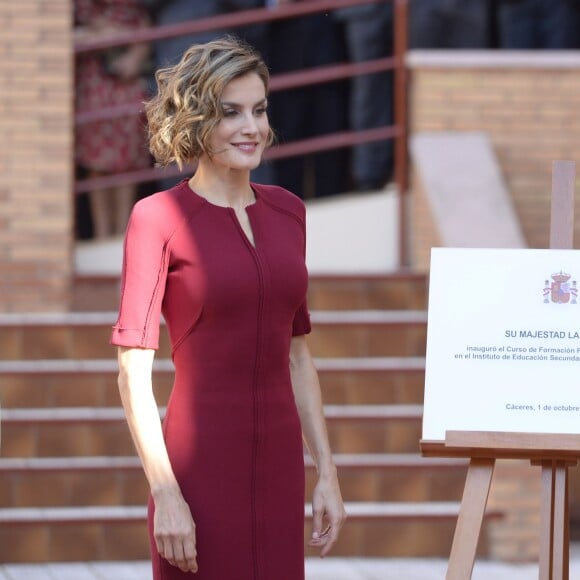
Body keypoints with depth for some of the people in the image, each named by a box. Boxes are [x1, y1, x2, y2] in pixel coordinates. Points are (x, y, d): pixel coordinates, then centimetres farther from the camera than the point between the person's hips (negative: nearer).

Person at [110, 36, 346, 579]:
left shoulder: (286, 212, 11)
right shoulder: (158, 219, -6)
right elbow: (133, 373, -9)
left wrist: (326, 471, 12)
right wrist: (165, 494, -15)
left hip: (277, 466, 5)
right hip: (199, 467, -5)